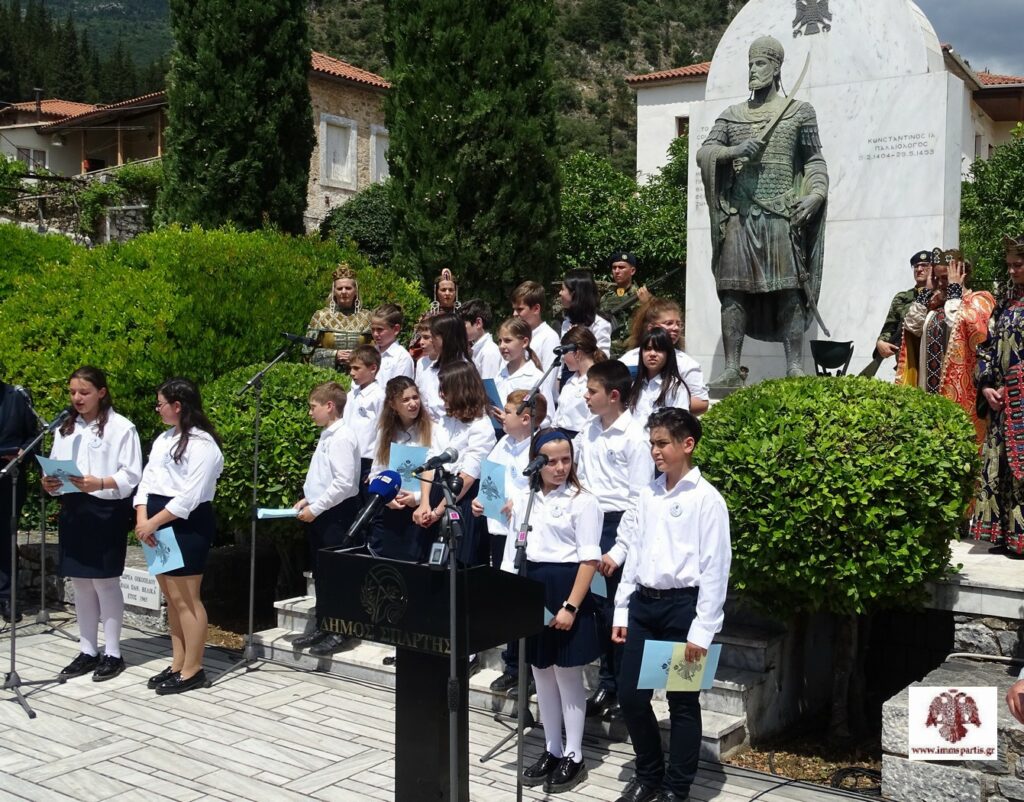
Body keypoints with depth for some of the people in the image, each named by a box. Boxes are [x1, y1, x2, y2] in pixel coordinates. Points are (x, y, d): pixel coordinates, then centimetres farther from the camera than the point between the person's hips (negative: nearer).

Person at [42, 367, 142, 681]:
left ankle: (112, 653, 10)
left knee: (105, 581, -1)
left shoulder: (121, 427, -6)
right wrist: (50, 483, -9)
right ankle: (87, 652, 20)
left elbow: (131, 475, -11)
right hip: (73, 511, 6)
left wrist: (99, 483, -26)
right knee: (80, 583, 10)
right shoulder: (65, 428, 13)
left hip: (106, 512, -6)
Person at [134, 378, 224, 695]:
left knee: (186, 599, -4)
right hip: (159, 523, 9)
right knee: (171, 598, 13)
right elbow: (148, 479, 9)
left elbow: (190, 495, -19)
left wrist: (154, 522, -17)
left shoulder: (202, 444, -13)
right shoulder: (164, 438, 15)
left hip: (187, 525, -9)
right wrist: (142, 518, -6)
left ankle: (193, 670, 4)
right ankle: (177, 664, 22)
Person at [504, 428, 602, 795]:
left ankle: (573, 757, 15)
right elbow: (512, 552, 12)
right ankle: (552, 751, 27)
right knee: (542, 674, 14)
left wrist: (571, 606, -18)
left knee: (567, 674, 3)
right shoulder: (523, 500, 9)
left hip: (565, 588, -6)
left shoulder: (582, 501, -8)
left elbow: (589, 560, -12)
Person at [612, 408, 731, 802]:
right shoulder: (648, 495, 9)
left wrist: (702, 630, -14)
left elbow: (715, 568, -11)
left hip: (682, 606, -6)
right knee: (630, 695, 9)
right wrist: (622, 610, 11)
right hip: (643, 603, 6)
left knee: (682, 702, 6)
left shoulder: (707, 499, -9)